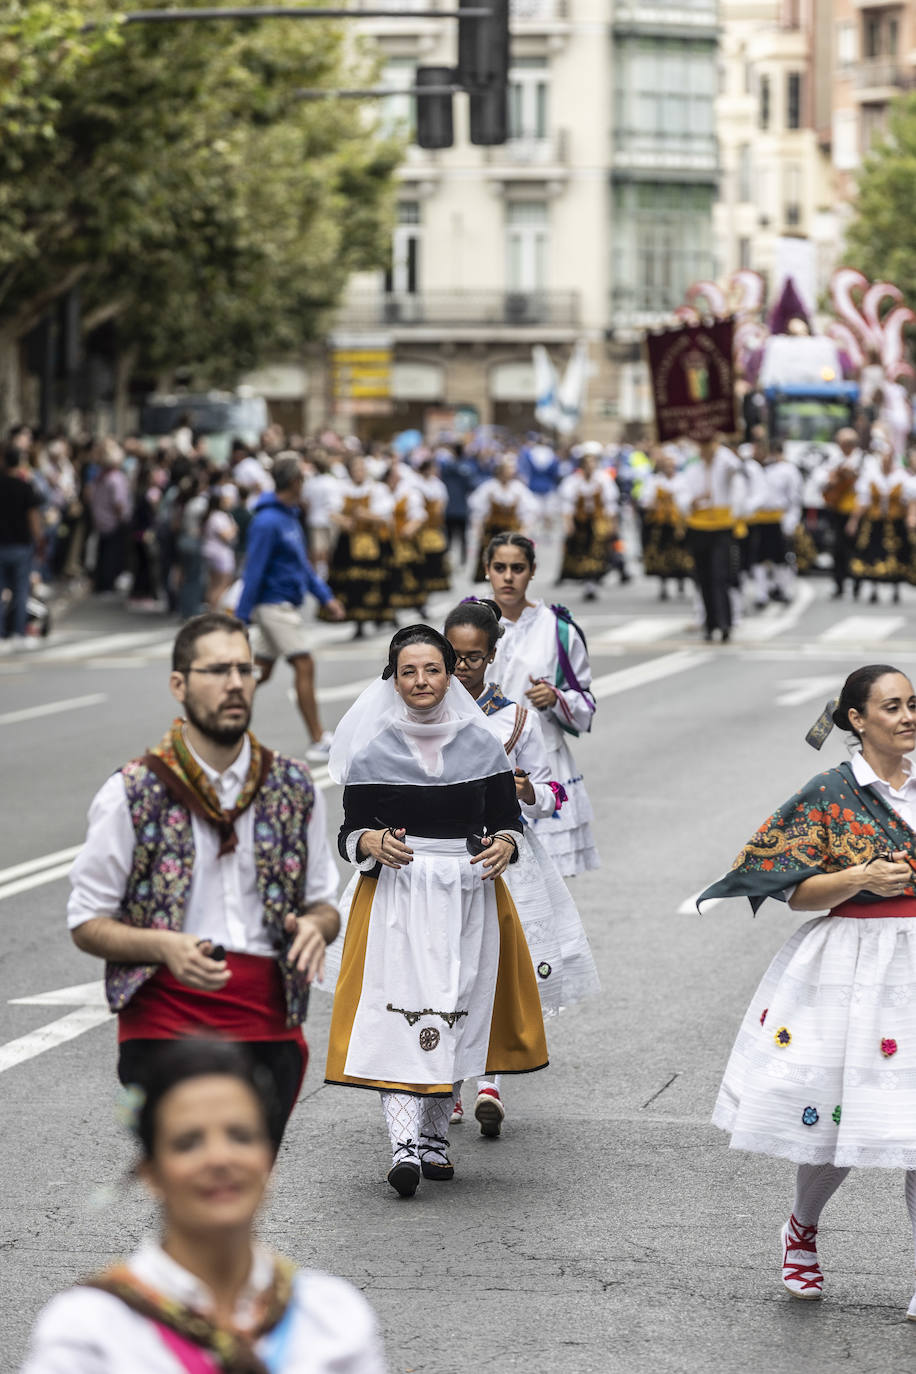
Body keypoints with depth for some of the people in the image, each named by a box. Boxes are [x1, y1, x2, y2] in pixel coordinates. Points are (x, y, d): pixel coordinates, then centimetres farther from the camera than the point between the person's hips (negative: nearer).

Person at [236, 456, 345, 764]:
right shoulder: (268, 522, -18)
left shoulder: (290, 516, 12)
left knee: (260, 671, 12)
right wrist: (242, 618, -19)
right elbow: (254, 571, -19)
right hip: (275, 606, -10)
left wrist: (326, 597, 16)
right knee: (304, 667, -8)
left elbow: (302, 564, 20)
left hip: (285, 607, 10)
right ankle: (319, 742, -5)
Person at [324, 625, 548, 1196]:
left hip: (469, 897, 2)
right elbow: (351, 833, 4)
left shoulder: (482, 745, 5)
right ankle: (403, 1143, -19)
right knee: (398, 1011, -13)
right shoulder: (372, 751, 1)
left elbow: (508, 820, 9)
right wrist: (373, 843, -18)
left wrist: (505, 846, -13)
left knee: (455, 1016, 6)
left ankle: (435, 1136, 20)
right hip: (395, 897, -2)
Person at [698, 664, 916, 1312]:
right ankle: (803, 1229, 34)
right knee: (843, 1119, 3)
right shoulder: (830, 793, -4)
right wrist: (863, 878, -19)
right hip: (853, 963, -3)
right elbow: (799, 890, -6)